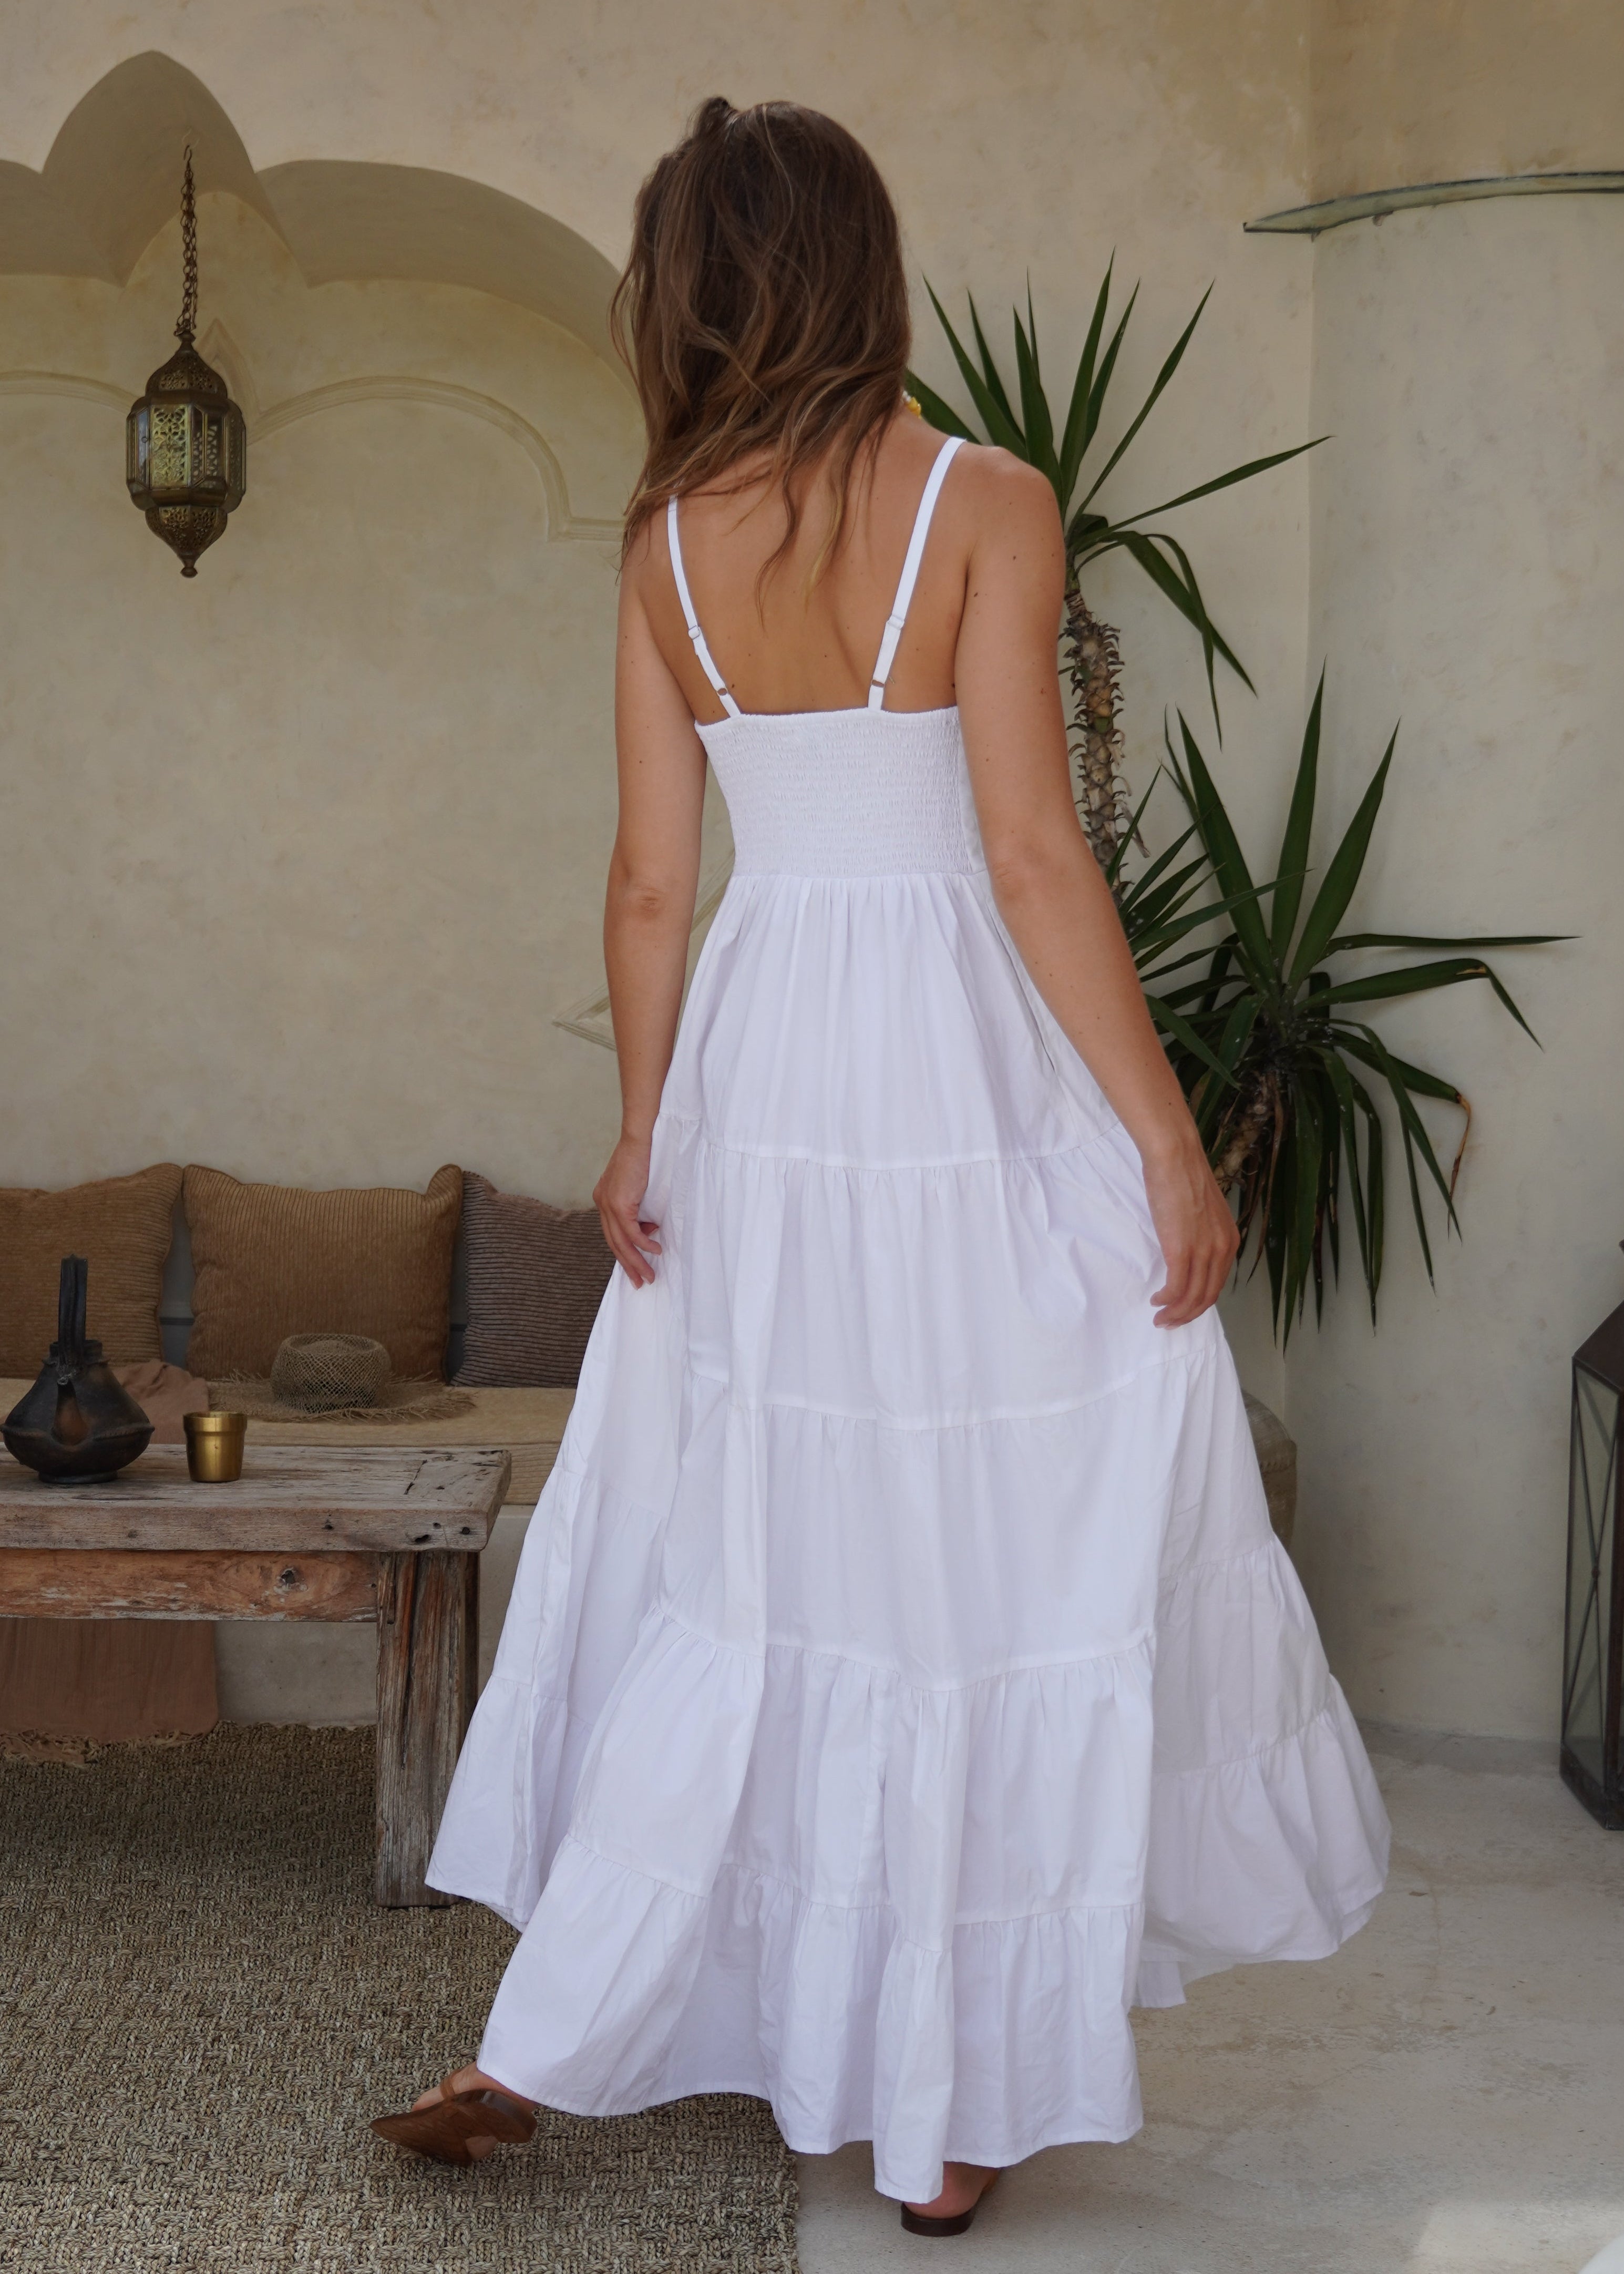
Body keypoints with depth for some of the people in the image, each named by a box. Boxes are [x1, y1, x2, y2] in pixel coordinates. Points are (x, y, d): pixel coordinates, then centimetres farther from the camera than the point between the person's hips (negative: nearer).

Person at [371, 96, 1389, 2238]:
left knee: (740, 1566, 16)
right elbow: (1032, 858, -14)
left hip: (761, 1083, 4)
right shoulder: (984, 503, -9)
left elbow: (652, 883, 5)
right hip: (972, 1075, -4)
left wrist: (645, 1132, 16)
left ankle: (544, 2045, 22)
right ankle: (959, 2117, 18)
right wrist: (1171, 1141, -10)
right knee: (1009, 1563, 7)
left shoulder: (670, 543, 3)